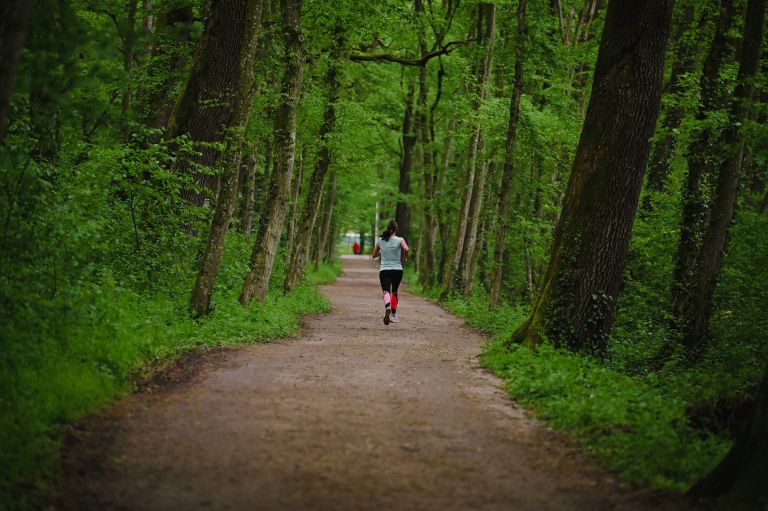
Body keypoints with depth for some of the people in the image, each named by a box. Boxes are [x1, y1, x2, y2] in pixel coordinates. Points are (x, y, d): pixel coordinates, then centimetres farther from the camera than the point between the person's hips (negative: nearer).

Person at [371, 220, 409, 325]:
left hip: (384, 270, 0)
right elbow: (406, 249, -20)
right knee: (394, 292, 21)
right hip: (397, 270, 0)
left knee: (386, 291, -15)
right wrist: (403, 258, -2)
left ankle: (388, 307, -46)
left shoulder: (380, 240, 6)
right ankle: (393, 315, 29)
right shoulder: (399, 240, -1)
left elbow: (373, 255, 14)